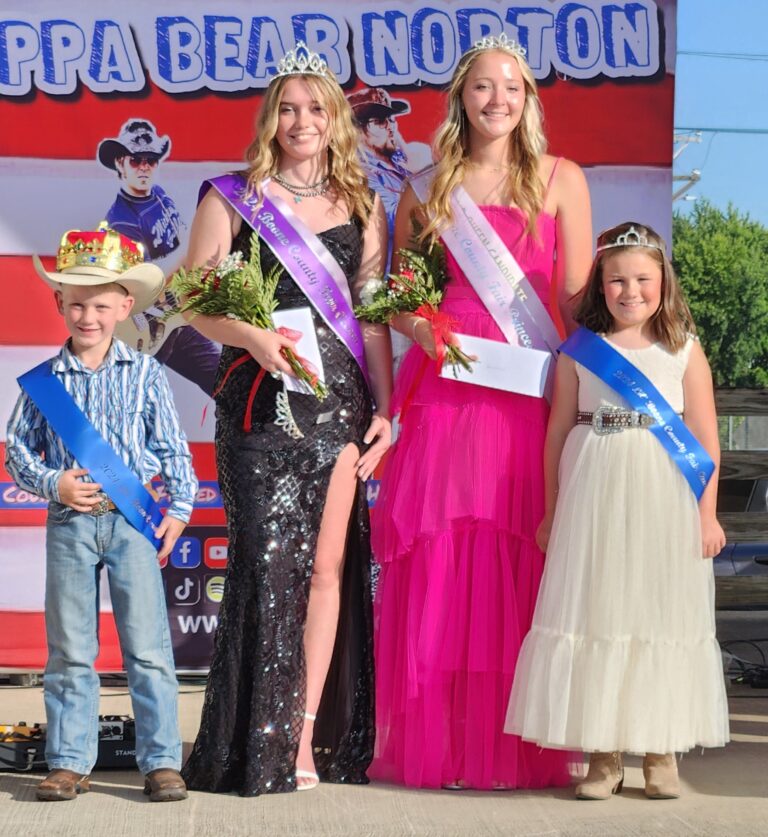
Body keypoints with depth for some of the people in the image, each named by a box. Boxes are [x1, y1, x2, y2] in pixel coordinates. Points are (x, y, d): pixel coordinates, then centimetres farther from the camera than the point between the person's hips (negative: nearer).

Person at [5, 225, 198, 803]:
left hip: (133, 521, -1)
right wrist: (52, 483, -9)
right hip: (70, 522, 1)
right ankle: (70, 763, 16)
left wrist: (179, 510, -2)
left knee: (149, 648, -1)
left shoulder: (145, 375, 3)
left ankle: (162, 761, 6)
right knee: (69, 652, 7)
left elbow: (173, 449, 5)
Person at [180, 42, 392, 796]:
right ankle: (256, 747, 3)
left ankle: (307, 736, 7)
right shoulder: (232, 199, 5)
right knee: (267, 560, -6)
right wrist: (254, 336, -18)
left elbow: (373, 313, 13)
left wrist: (386, 407, 5)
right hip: (259, 400, -3)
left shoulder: (360, 206, 14)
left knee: (327, 565, 1)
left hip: (339, 399, 3)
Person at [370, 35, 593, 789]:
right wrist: (420, 329, -4)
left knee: (517, 568, -1)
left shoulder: (560, 180, 9)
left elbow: (577, 294, 4)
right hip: (442, 385, 1)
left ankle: (515, 749, 7)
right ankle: (433, 746, 7)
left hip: (528, 389, -1)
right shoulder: (426, 188, 13)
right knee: (435, 565, -1)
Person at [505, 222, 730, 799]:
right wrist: (553, 511, 8)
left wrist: (707, 513, -1)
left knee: (662, 617, 3)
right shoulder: (579, 350, 6)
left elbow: (705, 438, 4)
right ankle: (603, 754, 10)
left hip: (664, 500, 0)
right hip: (593, 501, 1)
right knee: (595, 615, 2)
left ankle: (661, 751, 14)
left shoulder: (684, 350, 5)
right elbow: (559, 431, 8)